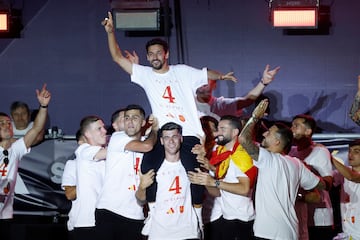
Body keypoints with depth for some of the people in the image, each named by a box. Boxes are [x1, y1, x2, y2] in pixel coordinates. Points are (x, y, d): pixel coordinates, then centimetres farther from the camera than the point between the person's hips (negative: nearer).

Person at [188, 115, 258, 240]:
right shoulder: (220, 154, 10)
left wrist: (214, 182, -25)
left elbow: (245, 189, -25)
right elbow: (218, 192, 10)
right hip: (226, 217, 7)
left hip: (242, 220, -7)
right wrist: (204, 181, -9)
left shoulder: (242, 155, -13)